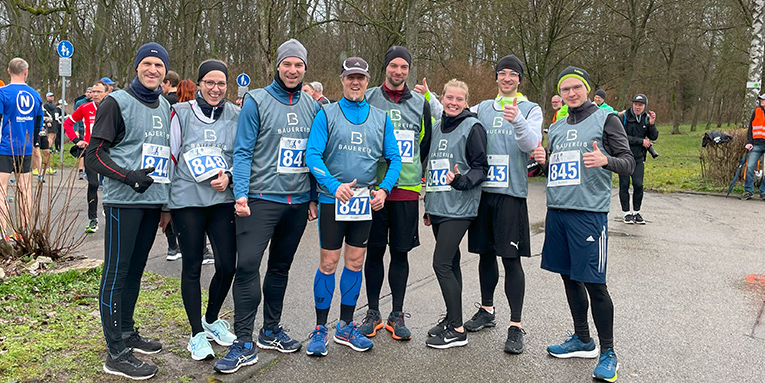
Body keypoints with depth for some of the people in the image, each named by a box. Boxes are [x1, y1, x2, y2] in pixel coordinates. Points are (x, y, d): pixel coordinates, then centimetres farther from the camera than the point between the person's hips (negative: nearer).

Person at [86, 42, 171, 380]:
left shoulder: (165, 107, 15)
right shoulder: (116, 103, -5)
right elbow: (94, 155, -8)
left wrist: (168, 199, 20)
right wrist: (128, 176, -22)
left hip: (153, 200, 7)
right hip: (124, 201, -6)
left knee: (135, 270, 15)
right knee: (116, 272, -3)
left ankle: (127, 332, 28)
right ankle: (116, 353, 2)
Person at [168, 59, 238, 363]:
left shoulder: (236, 116, 6)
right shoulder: (181, 113, 2)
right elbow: (170, 157, 4)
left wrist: (229, 176, -8)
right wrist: (164, 204, 4)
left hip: (223, 199, 2)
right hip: (187, 199, -2)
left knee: (228, 264, -1)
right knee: (192, 266, 4)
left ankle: (211, 320, 26)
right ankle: (197, 334, 18)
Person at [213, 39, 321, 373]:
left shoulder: (312, 107, 10)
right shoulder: (257, 101, -3)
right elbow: (243, 151, -7)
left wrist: (315, 198, 11)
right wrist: (241, 194, -17)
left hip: (298, 200, 5)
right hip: (261, 198, -4)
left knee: (280, 267, 14)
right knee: (248, 264, -11)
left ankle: (270, 331, 28)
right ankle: (244, 343, -1)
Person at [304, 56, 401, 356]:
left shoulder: (381, 118, 10)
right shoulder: (327, 114, 0)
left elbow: (394, 158, 8)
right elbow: (312, 155, -8)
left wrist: (384, 188, -8)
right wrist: (334, 185, -22)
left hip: (366, 200, 3)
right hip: (332, 199, -3)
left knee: (355, 261, 9)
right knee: (329, 263, 0)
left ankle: (345, 327, 22)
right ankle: (320, 329, 13)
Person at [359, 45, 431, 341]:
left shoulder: (420, 103, 10)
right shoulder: (368, 100, 4)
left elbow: (426, 143, 16)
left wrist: (420, 175, 10)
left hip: (407, 189, 1)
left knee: (401, 252, 6)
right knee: (374, 251, 5)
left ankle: (397, 315, 17)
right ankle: (373, 314, 18)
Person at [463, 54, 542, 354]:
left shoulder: (531, 109, 4)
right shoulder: (482, 108, 14)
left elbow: (532, 144, -13)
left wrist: (517, 120, -31)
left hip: (511, 192, -4)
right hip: (482, 190, 4)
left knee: (511, 258, -5)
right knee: (485, 253, 12)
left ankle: (515, 326, 1)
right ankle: (487, 310, 29)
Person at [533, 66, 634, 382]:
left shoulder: (605, 120, 2)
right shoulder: (556, 127, 17)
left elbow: (629, 163, -2)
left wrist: (606, 159, -23)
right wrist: (543, 160, 1)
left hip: (589, 212, -6)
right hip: (557, 211, 6)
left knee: (594, 283, -6)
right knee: (569, 276, 13)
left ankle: (608, 353, 8)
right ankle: (582, 340, 28)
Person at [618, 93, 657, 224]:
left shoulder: (646, 119, 5)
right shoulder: (624, 117, -8)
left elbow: (654, 137, 1)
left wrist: (652, 124, -15)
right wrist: (641, 141, -14)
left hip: (638, 158, 3)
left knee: (638, 185, -3)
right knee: (624, 185, 2)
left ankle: (636, 212, 12)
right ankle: (627, 213, 14)